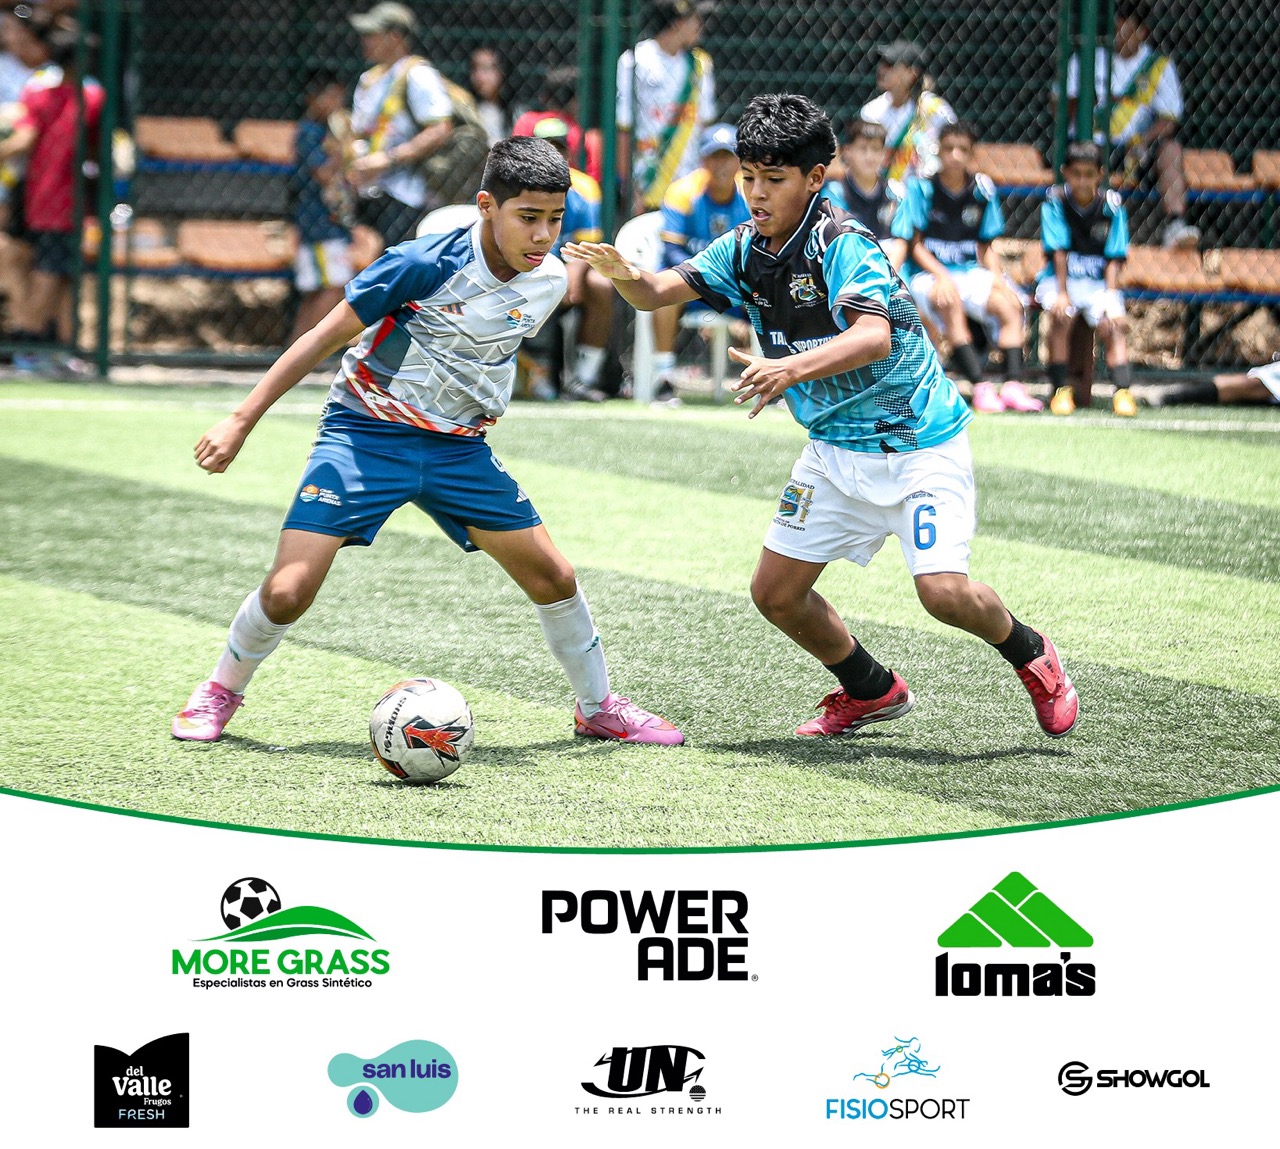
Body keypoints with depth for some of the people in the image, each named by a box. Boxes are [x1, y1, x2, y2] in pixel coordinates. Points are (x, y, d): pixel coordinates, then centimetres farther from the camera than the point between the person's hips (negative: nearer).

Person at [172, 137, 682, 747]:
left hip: (458, 448, 5)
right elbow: (326, 335, -14)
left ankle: (598, 707, 24)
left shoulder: (548, 283, -6)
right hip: (366, 437, -5)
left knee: (555, 580, 1)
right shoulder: (426, 264, -22)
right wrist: (240, 422, -15)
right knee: (287, 593, -13)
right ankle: (220, 692, 15)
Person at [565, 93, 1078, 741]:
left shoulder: (843, 246, -22)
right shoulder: (745, 250, 0)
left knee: (943, 591, -22)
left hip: (918, 441, -7)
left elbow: (873, 338, -38)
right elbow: (655, 294, -4)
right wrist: (622, 273, -28)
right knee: (776, 593, 4)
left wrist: (791, 369, -53)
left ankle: (1032, 658, 10)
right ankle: (871, 692, 29)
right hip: (837, 450, 7)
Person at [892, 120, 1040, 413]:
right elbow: (915, 244, -4)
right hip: (928, 273, -4)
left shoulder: (983, 189, 7)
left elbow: (985, 246, 13)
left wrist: (997, 278, -5)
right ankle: (980, 388, -40)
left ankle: (1013, 386, -30)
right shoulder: (921, 186, -4)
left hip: (970, 271, 5)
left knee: (1010, 304, -22)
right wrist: (941, 277, -18)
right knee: (950, 302, -37)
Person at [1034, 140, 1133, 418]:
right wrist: (1062, 293, -22)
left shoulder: (1111, 205, -4)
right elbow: (1059, 252, -12)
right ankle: (1060, 389, -23)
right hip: (1059, 279, -1)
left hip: (1098, 281, 1)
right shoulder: (1055, 202, -6)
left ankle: (1122, 390, -31)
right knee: (1061, 314, -30)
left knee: (1111, 323, -25)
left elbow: (1113, 258, -6)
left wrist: (1110, 296, -19)